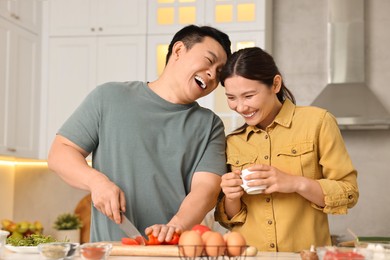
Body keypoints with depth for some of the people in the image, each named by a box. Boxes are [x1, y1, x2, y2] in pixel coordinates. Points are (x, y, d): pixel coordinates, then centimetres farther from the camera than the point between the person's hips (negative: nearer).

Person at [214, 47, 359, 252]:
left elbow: (349, 194, -1)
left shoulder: (316, 122, 0)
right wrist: (231, 199, -6)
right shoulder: (232, 143, 9)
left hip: (305, 253, -2)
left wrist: (297, 183, -14)